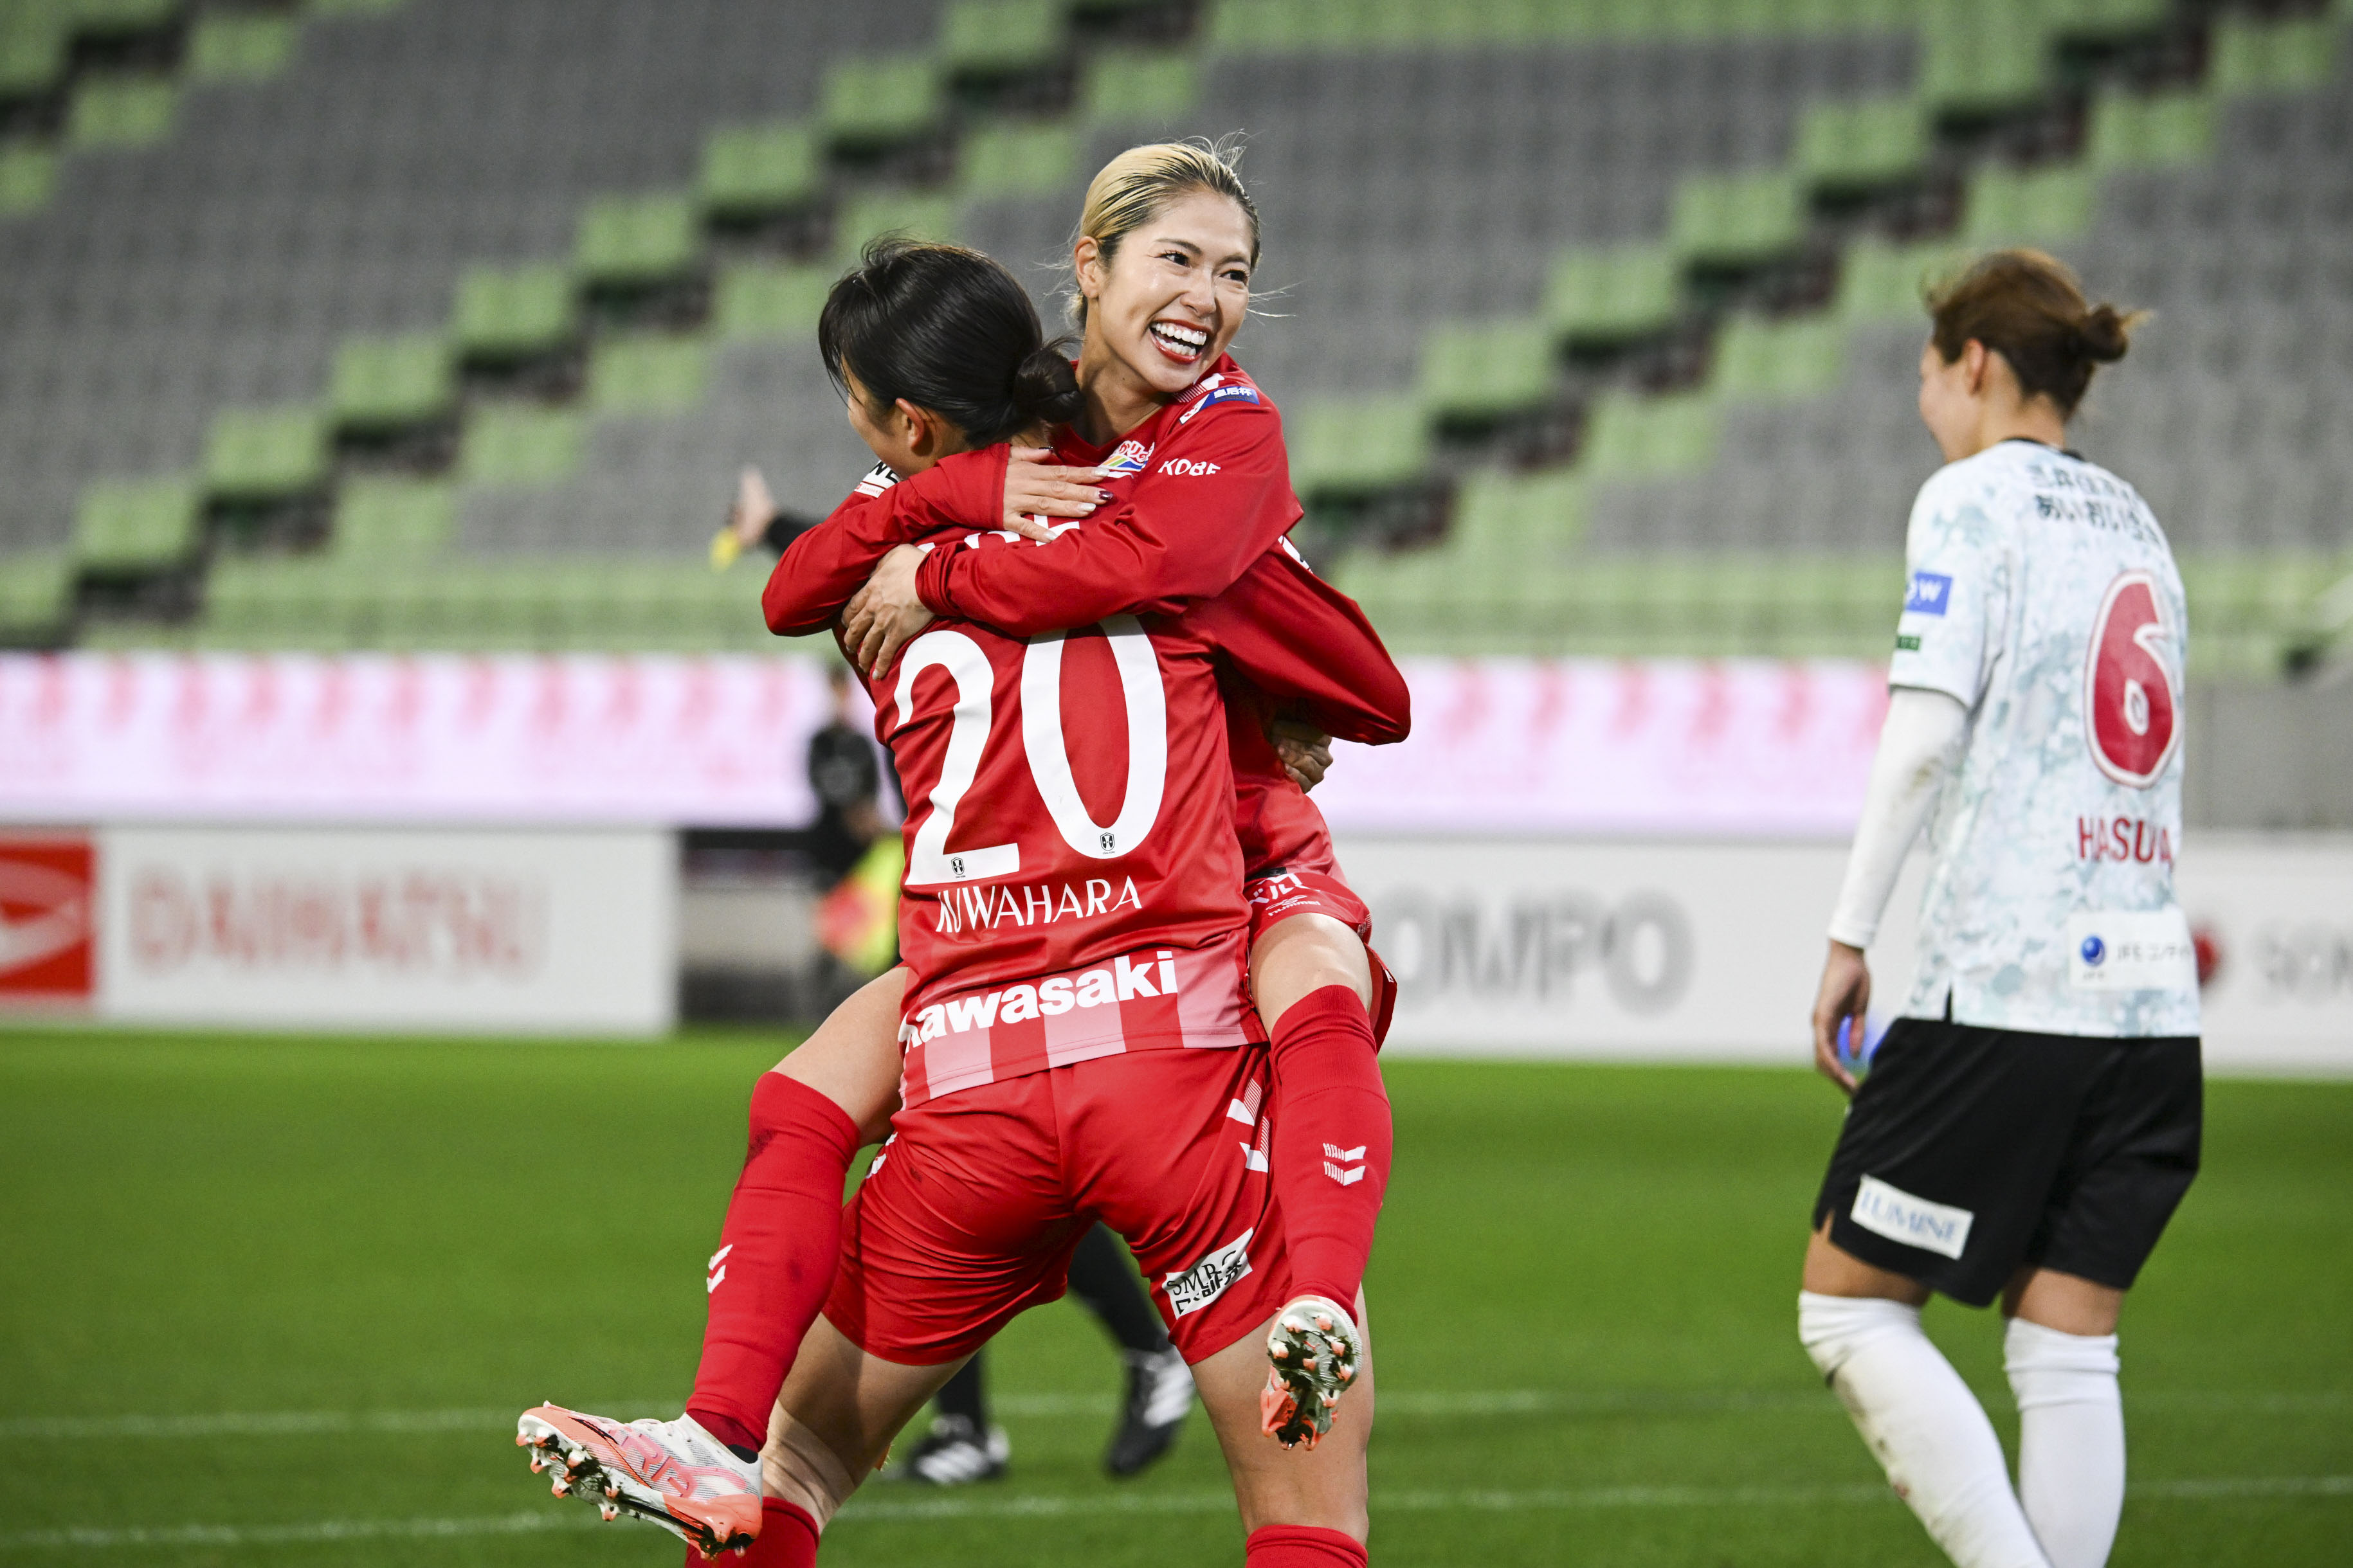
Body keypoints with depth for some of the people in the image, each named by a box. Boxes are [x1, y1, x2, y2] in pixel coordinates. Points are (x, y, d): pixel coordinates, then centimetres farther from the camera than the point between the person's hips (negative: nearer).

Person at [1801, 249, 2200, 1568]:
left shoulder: (1972, 497, -3)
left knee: (1850, 1304, 1)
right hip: (2150, 995, 7)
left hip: (2003, 986, -7)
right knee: (2070, 1353, 6)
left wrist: (1850, 937, -8)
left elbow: (1924, 738, -13)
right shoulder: (2134, 521, 19)